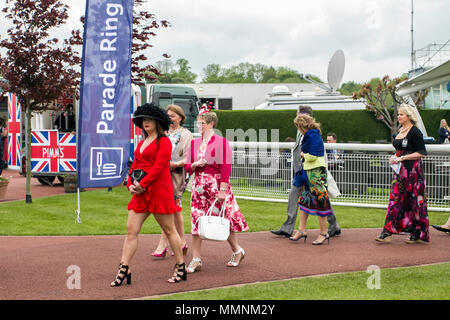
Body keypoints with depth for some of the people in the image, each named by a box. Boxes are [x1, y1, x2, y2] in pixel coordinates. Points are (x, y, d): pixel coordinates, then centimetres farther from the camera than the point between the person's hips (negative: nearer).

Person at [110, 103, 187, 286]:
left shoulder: (164, 141, -6)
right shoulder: (141, 143, 18)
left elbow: (159, 167, -15)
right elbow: (135, 166, 18)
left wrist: (142, 184, -18)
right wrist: (130, 184, 1)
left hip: (160, 190, -7)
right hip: (141, 192, 7)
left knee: (169, 230, 2)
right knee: (131, 230, 0)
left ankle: (181, 268, 15)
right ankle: (124, 270, 3)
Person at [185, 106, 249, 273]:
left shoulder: (221, 142, -8)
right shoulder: (194, 143, 10)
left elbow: (226, 167, -12)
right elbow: (188, 167, 12)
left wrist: (223, 190, -17)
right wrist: (196, 164, -10)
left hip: (217, 185, -5)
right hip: (199, 186, 5)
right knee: (196, 221, -1)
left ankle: (237, 250, 26)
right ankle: (196, 260, 3)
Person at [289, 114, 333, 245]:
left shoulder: (313, 136, -16)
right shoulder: (310, 135, 14)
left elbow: (312, 156, -20)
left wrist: (303, 155, -3)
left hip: (316, 173, -10)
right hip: (309, 172, 10)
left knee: (318, 201, -4)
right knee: (304, 199, 12)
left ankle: (324, 233, 4)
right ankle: (301, 230, 18)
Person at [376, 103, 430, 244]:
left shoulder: (415, 132, -11)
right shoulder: (400, 131, 13)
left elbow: (421, 153, -16)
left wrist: (402, 158, -19)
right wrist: (394, 157, 6)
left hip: (413, 171, -8)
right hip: (400, 171, 8)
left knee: (415, 201, 0)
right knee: (395, 199, 4)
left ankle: (418, 234, 11)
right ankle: (388, 232, 5)